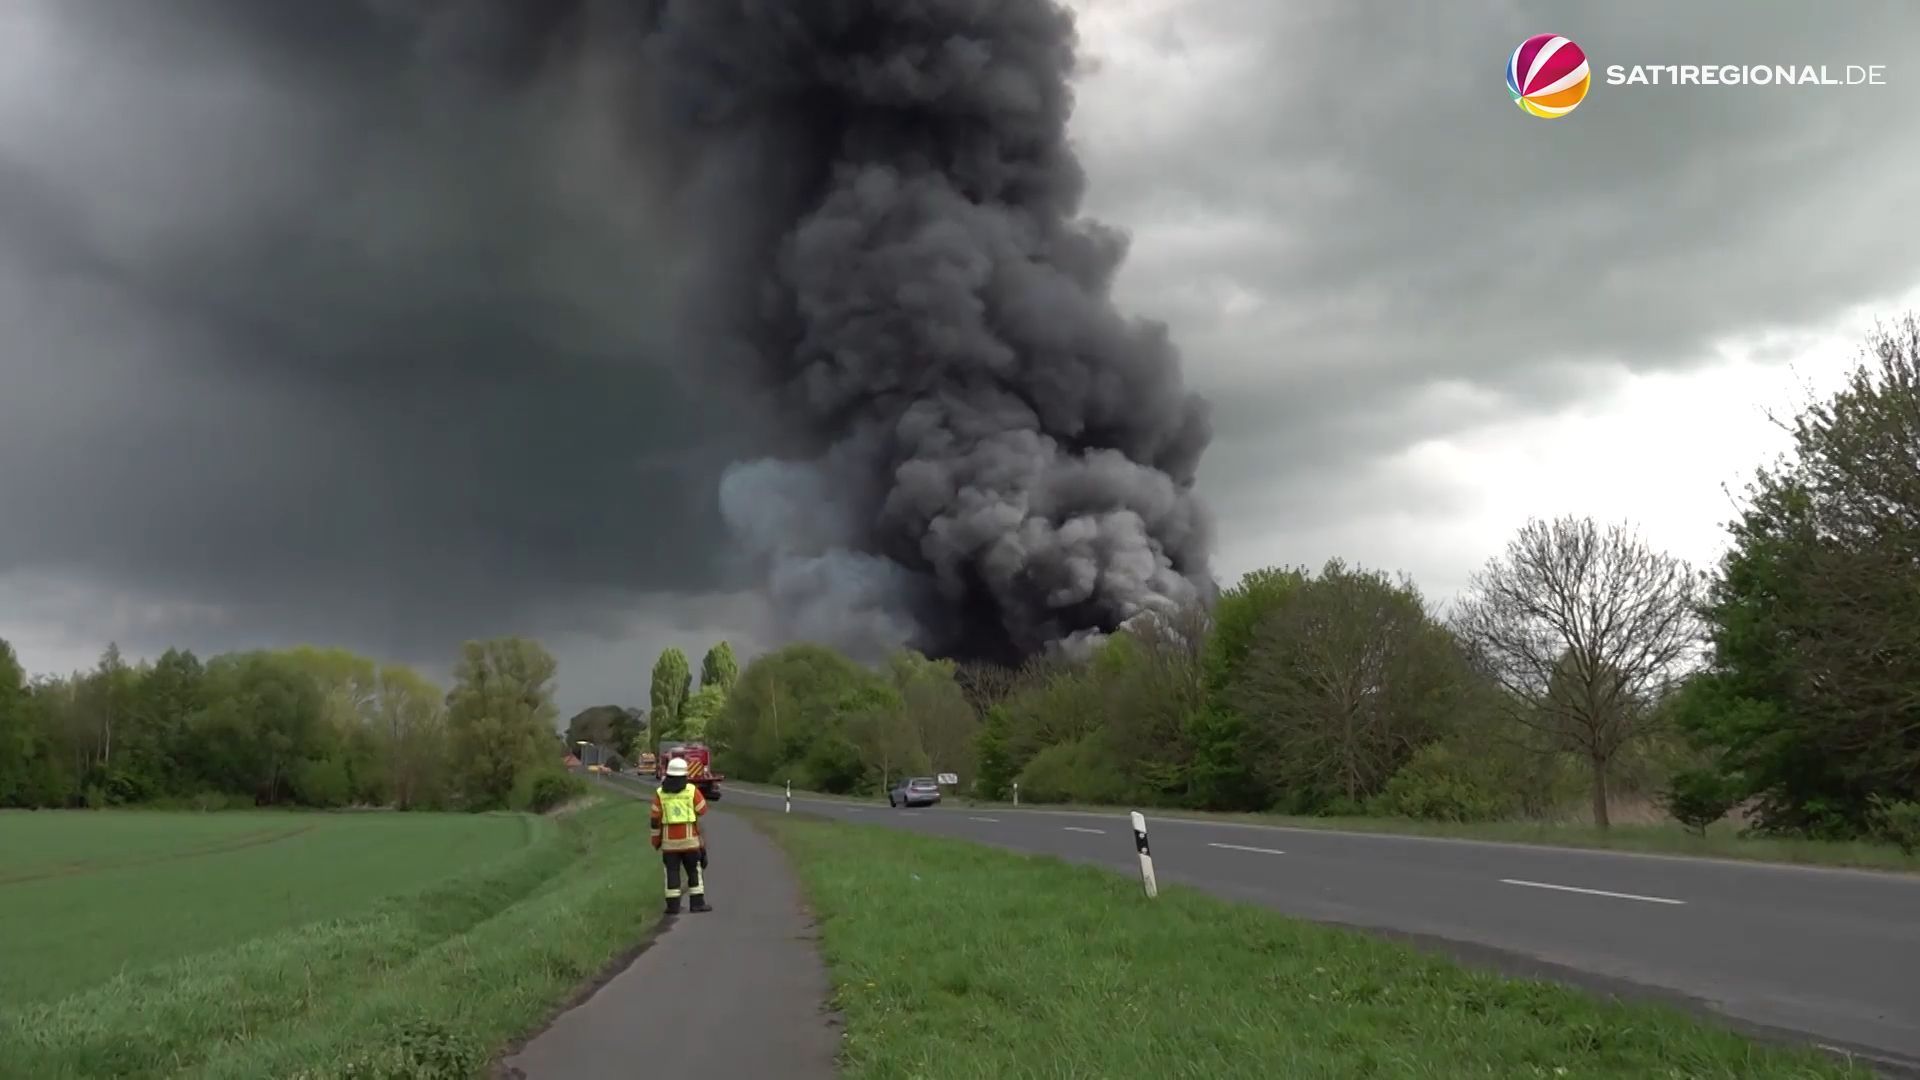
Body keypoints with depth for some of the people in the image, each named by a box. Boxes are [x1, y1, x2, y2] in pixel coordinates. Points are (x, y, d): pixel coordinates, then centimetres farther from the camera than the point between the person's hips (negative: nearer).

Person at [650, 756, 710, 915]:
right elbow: (703, 813, -2)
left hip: (669, 841, 1)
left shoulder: (660, 793, -1)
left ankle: (673, 905, 4)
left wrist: (656, 840, 9)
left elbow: (655, 819, -1)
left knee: (672, 872, 6)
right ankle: (698, 903, 3)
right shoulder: (692, 790, -5)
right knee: (695, 871, 7)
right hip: (690, 839, -1)